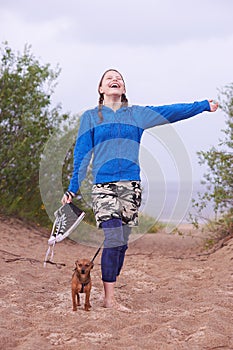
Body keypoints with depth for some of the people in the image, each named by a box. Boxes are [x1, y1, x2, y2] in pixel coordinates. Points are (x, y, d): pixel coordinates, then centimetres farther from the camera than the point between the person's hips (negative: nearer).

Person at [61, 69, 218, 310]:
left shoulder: (137, 114, 14)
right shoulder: (91, 117, 9)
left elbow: (171, 112, 10)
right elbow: (82, 154, 7)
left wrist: (205, 105, 5)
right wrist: (72, 189, 3)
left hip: (131, 186, 3)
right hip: (103, 185, -3)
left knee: (122, 242, 3)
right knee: (114, 240, -14)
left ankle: (110, 292, 12)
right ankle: (109, 298, -9)